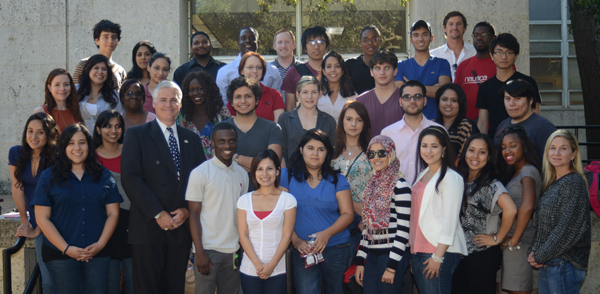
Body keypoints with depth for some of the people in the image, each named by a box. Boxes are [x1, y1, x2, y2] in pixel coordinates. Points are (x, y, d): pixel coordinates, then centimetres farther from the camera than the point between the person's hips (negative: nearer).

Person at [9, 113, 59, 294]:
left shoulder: (55, 159, -12)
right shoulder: (16, 153, 1)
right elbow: (18, 188, 3)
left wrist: (36, 231, -10)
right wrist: (25, 222, 2)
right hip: (37, 222, 3)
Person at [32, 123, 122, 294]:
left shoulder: (104, 175, 8)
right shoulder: (49, 177, 3)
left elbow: (113, 213, 5)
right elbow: (42, 218, -3)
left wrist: (100, 244, -9)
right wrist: (66, 248, -12)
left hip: (97, 253, 1)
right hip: (60, 254, -1)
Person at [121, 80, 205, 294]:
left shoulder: (192, 139, 14)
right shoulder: (137, 135, 1)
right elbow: (130, 178, -9)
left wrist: (187, 210, -5)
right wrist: (158, 214, -13)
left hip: (181, 226, 4)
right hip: (148, 227, -3)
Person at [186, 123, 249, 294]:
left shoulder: (242, 174, 10)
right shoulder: (200, 173, -5)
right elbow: (194, 213, -6)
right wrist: (200, 252, -12)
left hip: (233, 251, 4)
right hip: (208, 249, -4)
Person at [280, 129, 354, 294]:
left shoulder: (336, 180, 7)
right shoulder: (287, 176, 4)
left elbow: (348, 214, 1)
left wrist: (327, 234, -15)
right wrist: (295, 240, -14)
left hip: (335, 249, 2)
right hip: (302, 250, -2)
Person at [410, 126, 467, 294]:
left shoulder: (451, 178, -8)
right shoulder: (423, 175, 17)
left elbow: (450, 220, -14)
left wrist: (438, 256, -18)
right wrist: (413, 251, 15)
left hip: (439, 253, -8)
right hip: (418, 251, 8)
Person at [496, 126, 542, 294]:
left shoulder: (529, 171, -12)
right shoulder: (513, 173, 18)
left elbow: (527, 206, -26)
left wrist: (514, 240, -20)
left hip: (520, 242, -9)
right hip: (509, 242, 9)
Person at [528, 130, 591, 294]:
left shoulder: (574, 183, -10)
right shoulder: (552, 184, 15)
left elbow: (568, 228, -16)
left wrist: (540, 256, -11)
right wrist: (533, 251, 0)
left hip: (565, 264, -8)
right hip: (547, 265, 8)